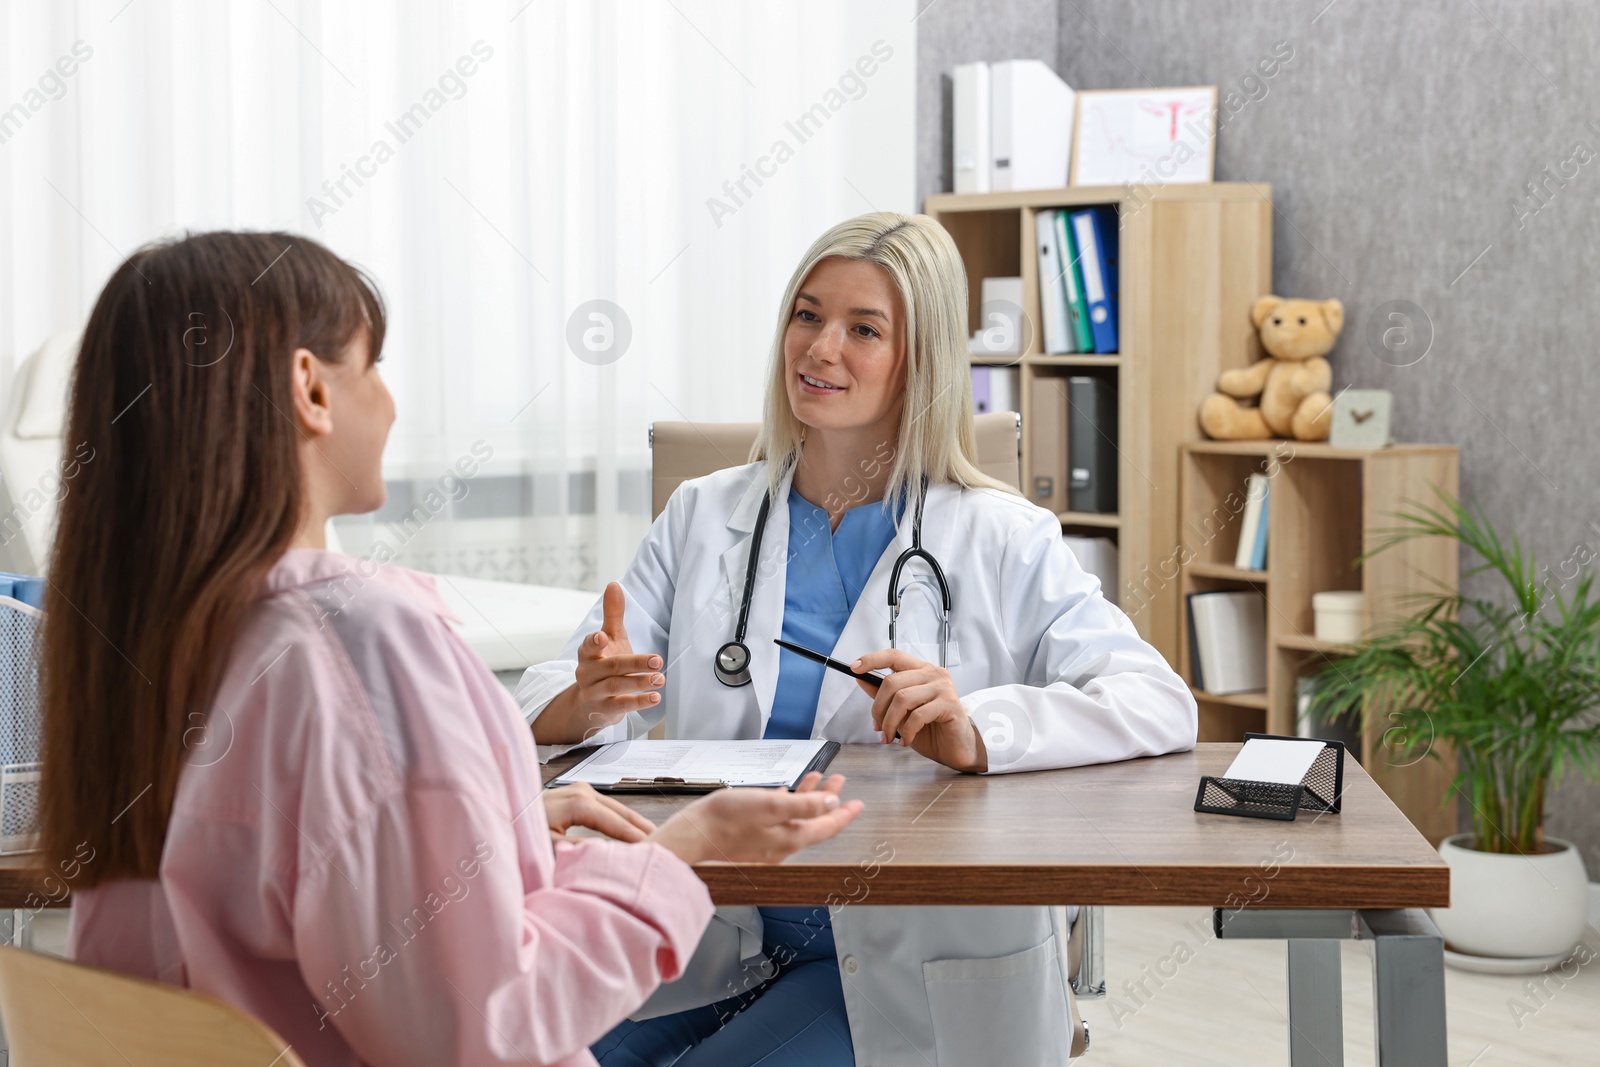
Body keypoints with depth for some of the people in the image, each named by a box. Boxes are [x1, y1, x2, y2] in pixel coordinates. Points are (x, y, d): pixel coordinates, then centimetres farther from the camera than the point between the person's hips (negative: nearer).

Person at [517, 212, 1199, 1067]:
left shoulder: (1002, 541, 0)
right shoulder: (702, 517, 10)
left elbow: (1161, 706, -11)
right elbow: (545, 717, 4)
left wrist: (976, 734, -29)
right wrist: (588, 702, -21)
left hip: (911, 973, -3)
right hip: (715, 951, 3)